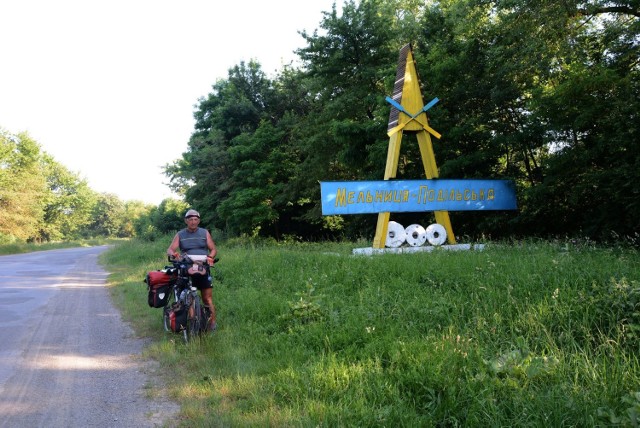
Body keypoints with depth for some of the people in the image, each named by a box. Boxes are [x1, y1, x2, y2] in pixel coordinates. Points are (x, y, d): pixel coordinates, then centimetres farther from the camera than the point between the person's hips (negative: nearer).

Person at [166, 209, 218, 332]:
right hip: (186, 271, 1)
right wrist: (173, 254, -21)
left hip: (203, 270, -1)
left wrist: (210, 257, -12)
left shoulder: (205, 233, 11)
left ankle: (212, 323, -1)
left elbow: (213, 249, 10)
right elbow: (170, 249, 3)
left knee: (208, 298, -4)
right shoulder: (180, 235, 11)